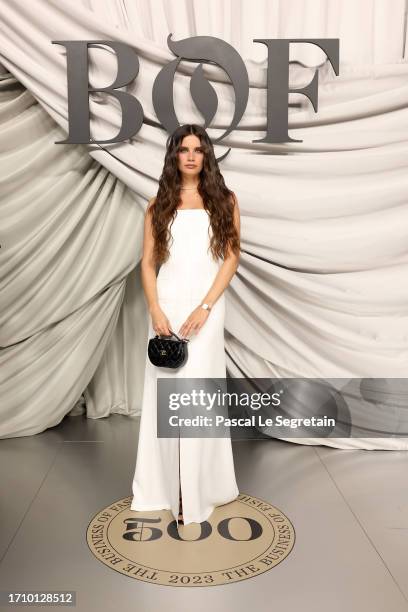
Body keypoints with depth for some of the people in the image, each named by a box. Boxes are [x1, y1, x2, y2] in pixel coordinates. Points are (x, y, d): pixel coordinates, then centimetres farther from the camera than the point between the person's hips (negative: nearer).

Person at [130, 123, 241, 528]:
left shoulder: (224, 200, 5)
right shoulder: (159, 203, 9)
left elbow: (231, 256, -1)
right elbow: (147, 261, 4)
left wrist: (205, 307, -11)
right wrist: (155, 310, -9)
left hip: (206, 304, -2)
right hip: (167, 303, 2)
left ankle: (197, 489, 13)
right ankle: (167, 484, 23)